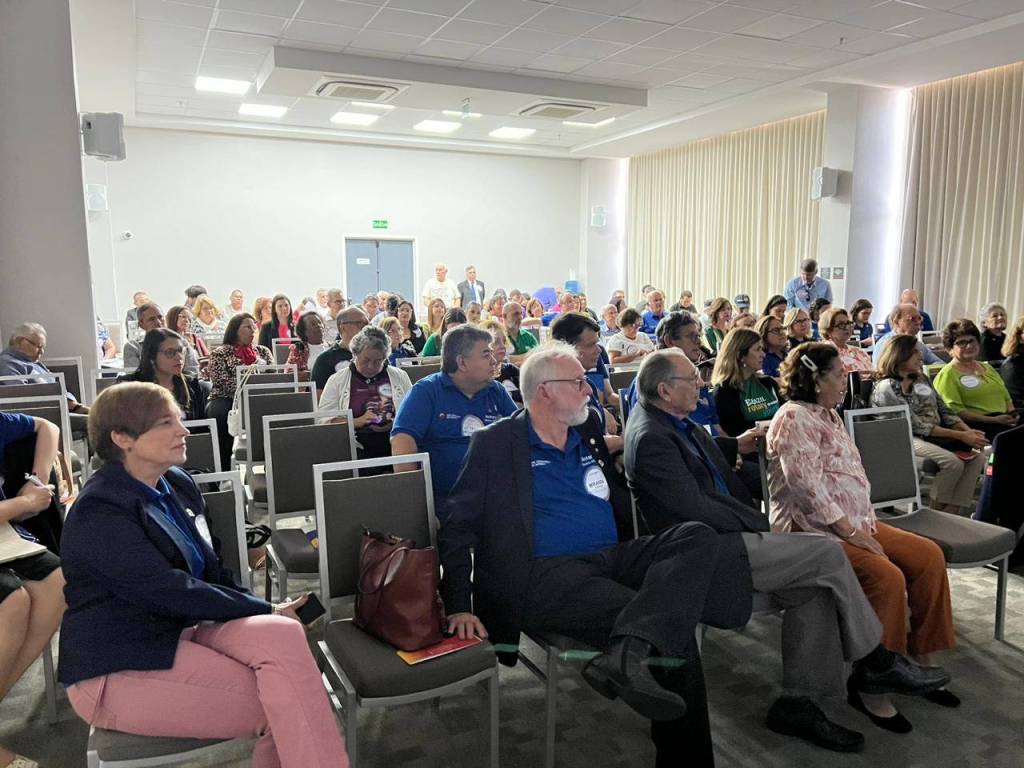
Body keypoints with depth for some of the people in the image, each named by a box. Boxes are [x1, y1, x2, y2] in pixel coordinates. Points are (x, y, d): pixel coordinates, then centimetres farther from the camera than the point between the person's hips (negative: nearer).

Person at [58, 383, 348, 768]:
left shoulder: (177, 484, 8)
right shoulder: (99, 512, -16)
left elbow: (209, 569, 10)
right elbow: (171, 592, -21)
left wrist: (267, 613, -7)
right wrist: (266, 610, -14)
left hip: (183, 630, 6)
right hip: (119, 670, -6)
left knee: (283, 635, -23)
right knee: (284, 702, -20)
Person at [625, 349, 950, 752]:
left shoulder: (669, 420, 10)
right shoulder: (650, 437, -20)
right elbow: (695, 507, -22)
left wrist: (735, 447, 19)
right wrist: (757, 522, -12)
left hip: (720, 535, 10)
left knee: (814, 587, -2)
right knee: (828, 554, -11)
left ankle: (796, 702, 4)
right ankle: (876, 662, 9)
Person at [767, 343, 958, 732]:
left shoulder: (828, 415, 18)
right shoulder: (794, 418, -13)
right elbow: (808, 488, -21)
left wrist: (867, 523, 6)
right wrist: (851, 532, -19)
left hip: (853, 523, 10)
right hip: (813, 530, -10)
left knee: (929, 555, -1)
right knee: (886, 576, -27)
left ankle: (919, 661, 9)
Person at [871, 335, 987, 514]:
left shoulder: (920, 378, 14)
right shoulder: (886, 387, -12)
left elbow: (943, 410, 12)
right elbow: (916, 425, -17)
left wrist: (968, 431, -6)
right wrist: (961, 436, -18)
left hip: (936, 435, 8)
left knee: (978, 457, -13)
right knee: (953, 462, -28)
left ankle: (952, 512, -12)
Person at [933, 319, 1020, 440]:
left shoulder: (987, 367, 27)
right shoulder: (948, 374, 0)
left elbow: (1006, 398, 29)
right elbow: (955, 411, -10)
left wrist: (1013, 413, 5)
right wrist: (994, 420, -15)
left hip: (1004, 420, 8)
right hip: (976, 424, -8)